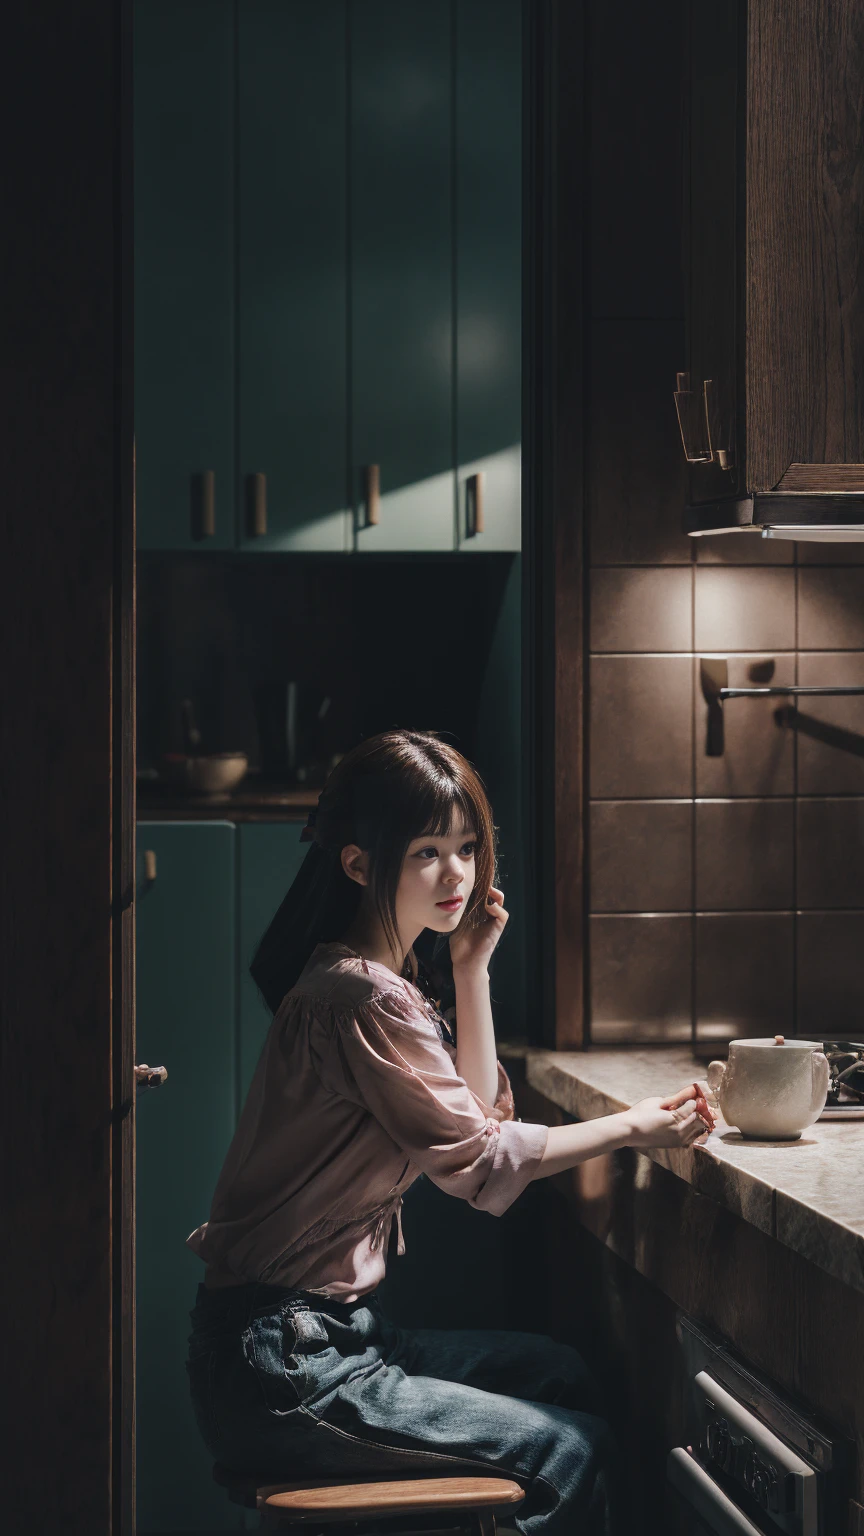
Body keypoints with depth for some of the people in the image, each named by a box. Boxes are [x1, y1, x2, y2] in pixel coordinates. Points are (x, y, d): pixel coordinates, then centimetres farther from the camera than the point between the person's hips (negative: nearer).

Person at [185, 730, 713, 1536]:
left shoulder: (377, 979, 12)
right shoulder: (364, 999, -20)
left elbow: (477, 1115, 12)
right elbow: (479, 1160, -14)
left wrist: (470, 968, 6)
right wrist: (631, 1127, -3)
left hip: (318, 1332, 10)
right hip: (278, 1370, -10)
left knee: (553, 1371, 21)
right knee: (573, 1453, -6)